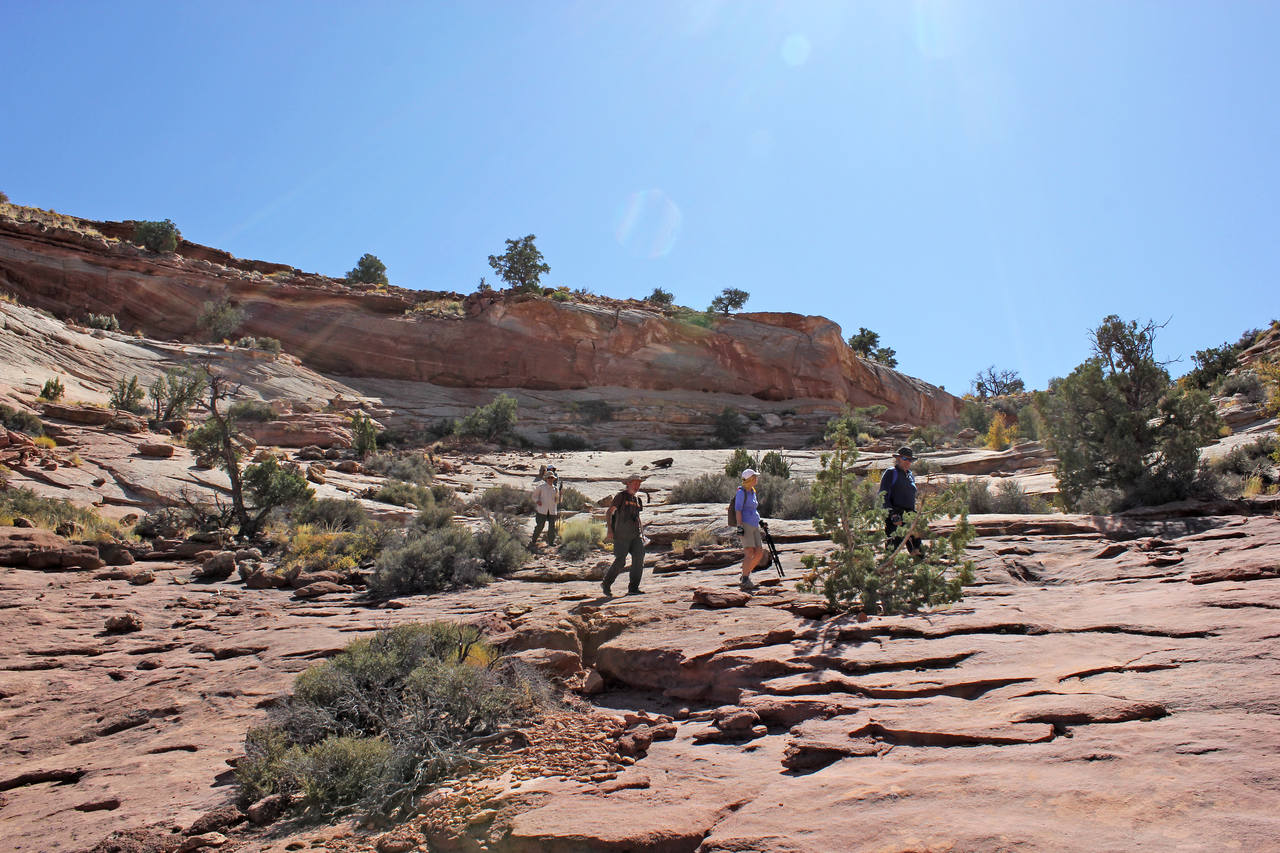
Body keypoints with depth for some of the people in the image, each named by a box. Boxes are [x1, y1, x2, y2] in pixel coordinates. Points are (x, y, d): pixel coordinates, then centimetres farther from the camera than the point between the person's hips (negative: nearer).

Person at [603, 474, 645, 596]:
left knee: (639, 557, -9)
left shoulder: (637, 499, 18)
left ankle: (633, 588, -4)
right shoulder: (621, 496, -1)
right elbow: (609, 513, -5)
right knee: (620, 561, -8)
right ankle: (606, 584, 11)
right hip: (621, 534, -6)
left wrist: (640, 533, 22)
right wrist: (609, 530, -14)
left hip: (635, 535, 6)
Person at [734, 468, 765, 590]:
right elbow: (738, 510, -12)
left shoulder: (752, 491, 19)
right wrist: (739, 526, -19)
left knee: (760, 553, 4)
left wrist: (760, 522, 28)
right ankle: (744, 581, -17)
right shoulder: (741, 492, -6)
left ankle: (746, 573, 16)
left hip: (754, 525, 9)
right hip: (745, 524, -9)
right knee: (749, 552, -17)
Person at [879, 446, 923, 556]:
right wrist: (892, 514, -16)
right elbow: (883, 496, -9)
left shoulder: (911, 475, 21)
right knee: (893, 546, -10)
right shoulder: (891, 473, -1)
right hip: (895, 515, -7)